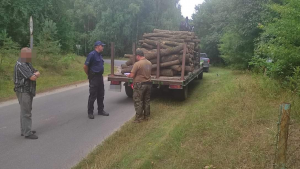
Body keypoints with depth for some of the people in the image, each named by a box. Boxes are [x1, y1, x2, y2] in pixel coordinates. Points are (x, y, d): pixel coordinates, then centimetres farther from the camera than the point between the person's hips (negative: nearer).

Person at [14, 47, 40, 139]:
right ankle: (27, 133, -3)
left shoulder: (27, 64, 13)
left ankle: (24, 130, 24)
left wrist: (34, 74, -15)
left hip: (28, 91, 10)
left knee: (25, 111, 15)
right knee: (26, 113, -7)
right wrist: (34, 75, -2)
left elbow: (38, 73, 7)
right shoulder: (20, 65, -20)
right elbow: (33, 78, -25)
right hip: (23, 92, -10)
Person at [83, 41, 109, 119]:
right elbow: (85, 66, -15)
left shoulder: (100, 55, 11)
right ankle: (90, 112, 9)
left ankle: (101, 110, 24)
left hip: (100, 77, 8)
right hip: (94, 78, -8)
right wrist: (89, 75, -4)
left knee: (101, 95, 13)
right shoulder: (92, 54, -15)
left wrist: (100, 74, 16)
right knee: (93, 96, -1)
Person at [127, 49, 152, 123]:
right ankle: (146, 116, 25)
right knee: (147, 101, 16)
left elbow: (132, 75, -16)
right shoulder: (149, 63, 4)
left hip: (140, 84, -7)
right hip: (148, 83, 7)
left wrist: (128, 75, 4)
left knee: (138, 101, 3)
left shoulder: (137, 64, -18)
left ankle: (139, 118, 6)